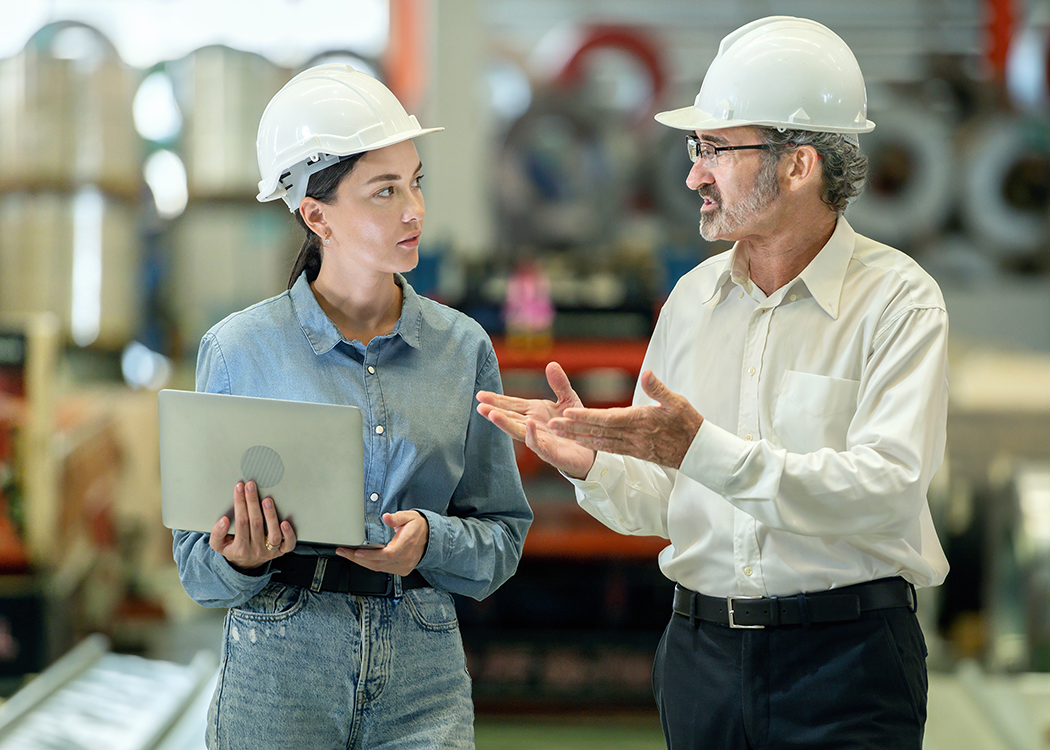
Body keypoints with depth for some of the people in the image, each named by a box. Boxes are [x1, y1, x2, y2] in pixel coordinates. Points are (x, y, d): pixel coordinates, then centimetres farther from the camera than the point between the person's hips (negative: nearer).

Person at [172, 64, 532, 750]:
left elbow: (503, 538, 7)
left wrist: (431, 540, -12)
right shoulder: (240, 350, -1)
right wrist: (240, 559, -19)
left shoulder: (463, 348, 5)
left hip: (425, 684, 2)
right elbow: (199, 564, 2)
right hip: (280, 676, -1)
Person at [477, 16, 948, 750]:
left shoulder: (898, 299, -8)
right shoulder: (695, 296, 9)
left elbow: (885, 489, -21)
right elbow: (662, 502, 11)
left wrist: (705, 449, -27)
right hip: (703, 653, 5)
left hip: (847, 662, -4)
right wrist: (593, 465, -10)